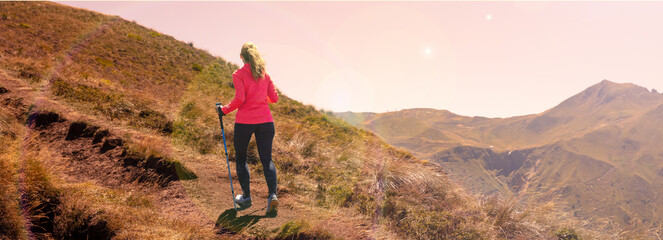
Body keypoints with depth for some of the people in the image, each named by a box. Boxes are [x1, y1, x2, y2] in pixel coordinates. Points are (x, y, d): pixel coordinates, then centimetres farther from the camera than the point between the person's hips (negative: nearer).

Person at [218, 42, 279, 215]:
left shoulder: (239, 74, -4)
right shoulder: (264, 74, 8)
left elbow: (239, 99, -14)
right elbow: (274, 98, 8)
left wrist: (225, 110, 2)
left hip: (244, 121, -3)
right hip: (265, 121, 3)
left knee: (241, 158, 16)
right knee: (266, 159, 6)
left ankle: (246, 196, 21)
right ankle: (272, 194, -11)